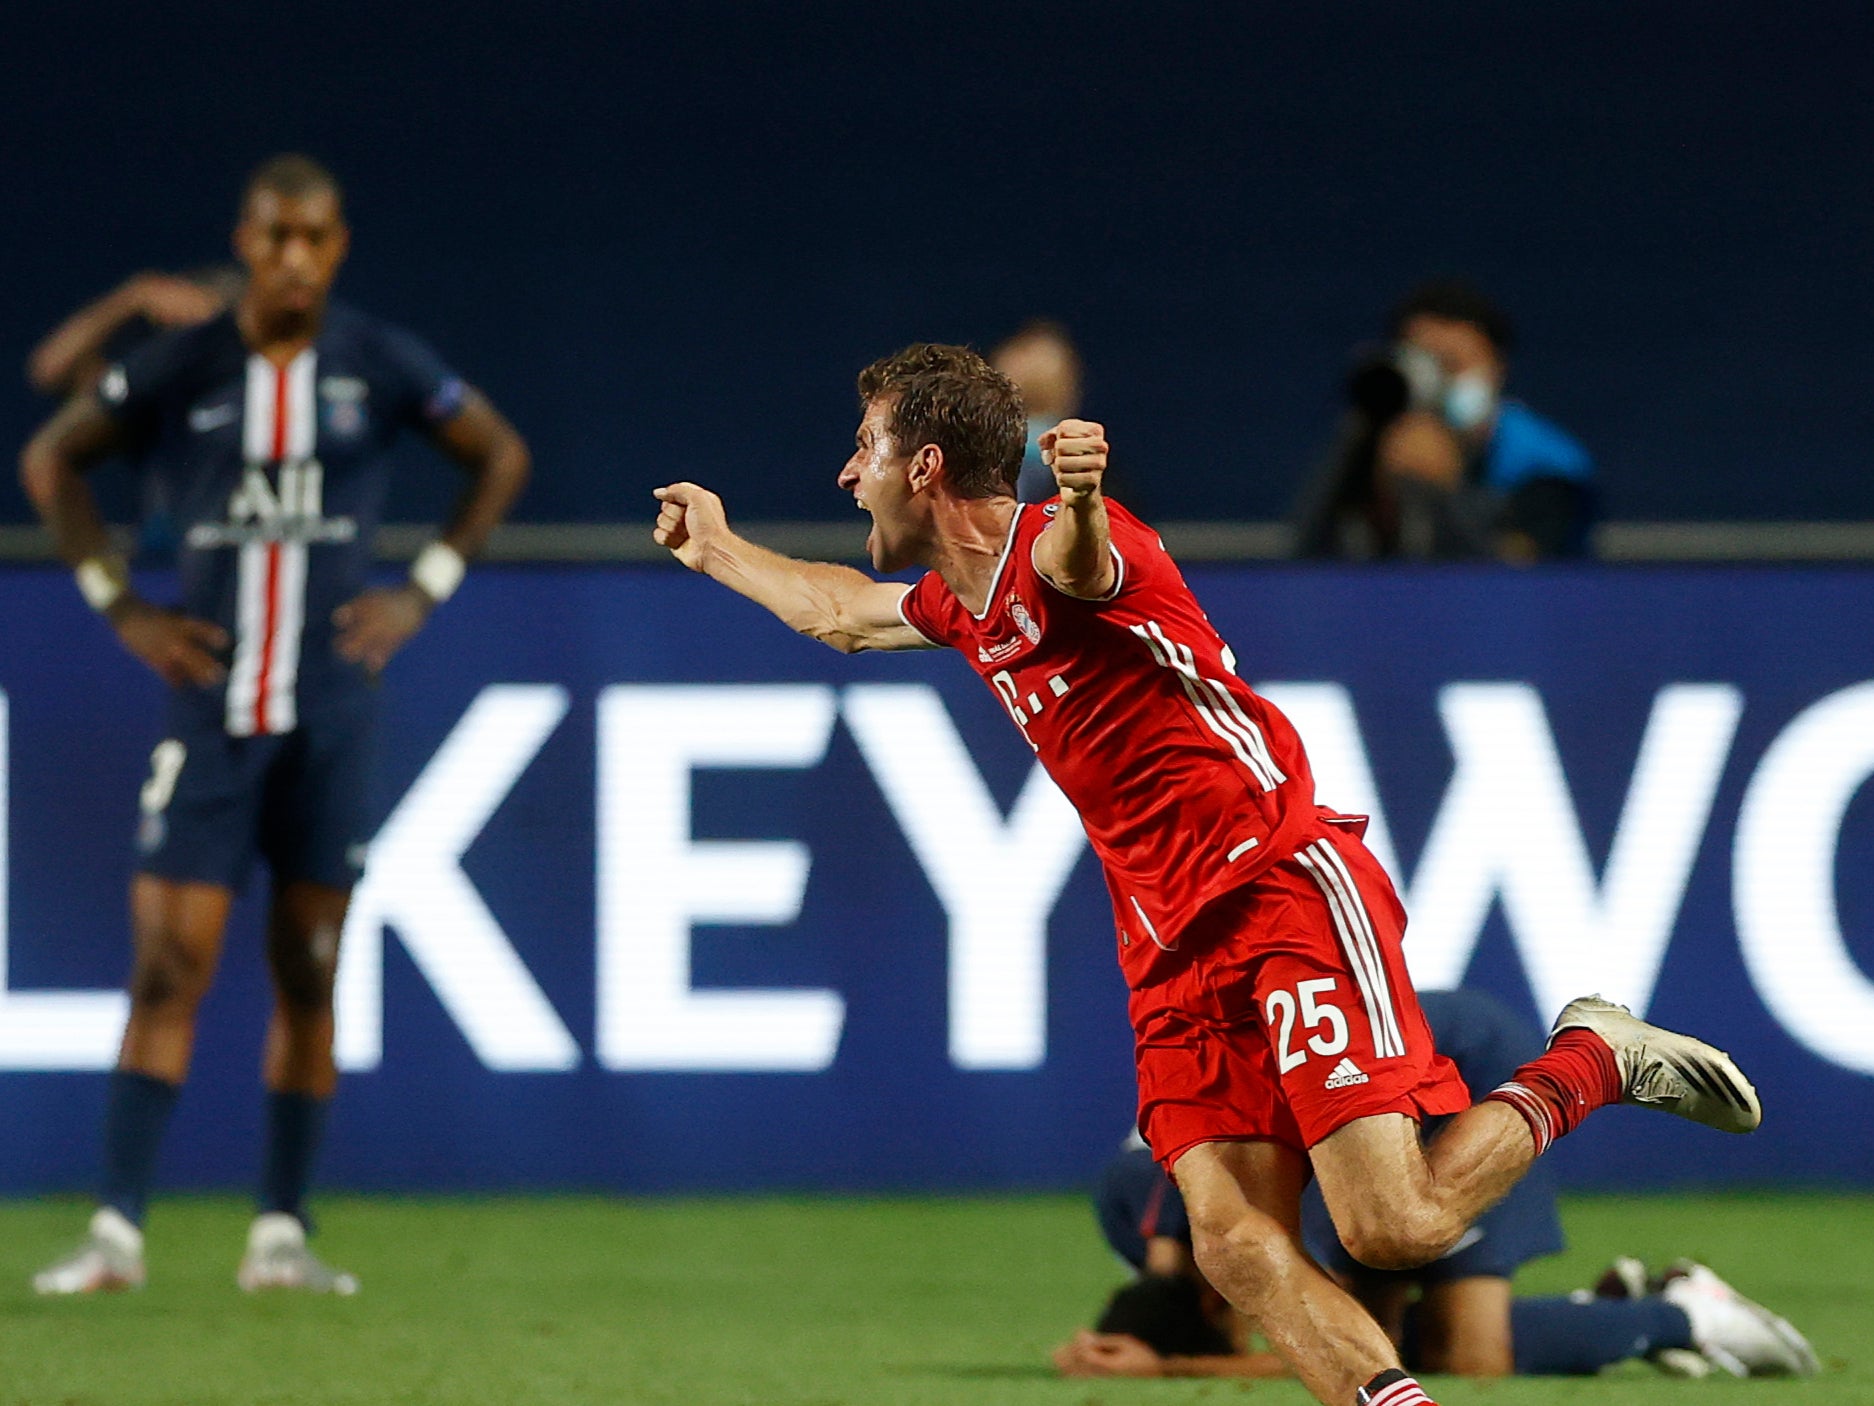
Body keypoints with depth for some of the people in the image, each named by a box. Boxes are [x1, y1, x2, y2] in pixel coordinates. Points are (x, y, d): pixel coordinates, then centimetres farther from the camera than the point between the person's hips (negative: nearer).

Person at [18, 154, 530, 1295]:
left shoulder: (382, 367, 0)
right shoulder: (181, 371, -1)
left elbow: (501, 457, 15)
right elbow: (52, 461, 13)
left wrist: (424, 593, 5)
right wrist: (120, 605, 4)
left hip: (332, 716, 1)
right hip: (211, 711, -1)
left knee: (309, 976, 3)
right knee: (170, 969, -8)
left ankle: (283, 1235, 9)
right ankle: (118, 1232, -9)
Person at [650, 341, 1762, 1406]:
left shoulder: (1049, 550, -10)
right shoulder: (963, 605, 18)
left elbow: (1084, 563, -38)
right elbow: (839, 612, 42)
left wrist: (1080, 503, -60)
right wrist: (717, 549, 54)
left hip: (1288, 886, -8)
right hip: (1173, 948, 8)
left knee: (1396, 1228, -17)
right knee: (1235, 1246, -14)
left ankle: (1591, 1064, 7)